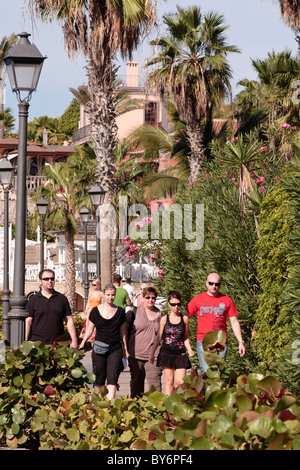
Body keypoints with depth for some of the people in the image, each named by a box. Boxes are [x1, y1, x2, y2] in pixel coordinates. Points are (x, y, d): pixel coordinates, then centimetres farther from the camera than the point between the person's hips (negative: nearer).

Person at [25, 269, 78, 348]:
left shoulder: (62, 298, 12)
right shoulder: (33, 300, 6)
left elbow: (69, 320, 12)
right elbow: (28, 321, 2)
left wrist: (74, 340, 5)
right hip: (37, 343, -2)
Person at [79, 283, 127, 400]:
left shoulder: (120, 311, 7)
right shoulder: (96, 311, 4)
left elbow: (122, 331, 14)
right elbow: (90, 329, 10)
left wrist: (126, 349, 14)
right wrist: (83, 342, -3)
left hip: (115, 350, -1)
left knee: (112, 379, -12)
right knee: (99, 380, 7)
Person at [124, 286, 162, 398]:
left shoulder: (159, 315, 11)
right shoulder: (134, 311, 3)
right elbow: (125, 329, 4)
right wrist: (125, 349, -2)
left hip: (154, 355, 1)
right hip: (136, 354, -1)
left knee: (155, 383, -10)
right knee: (136, 382, 9)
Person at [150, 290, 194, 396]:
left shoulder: (184, 319, 7)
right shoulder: (164, 319, 3)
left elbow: (185, 337, 14)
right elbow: (159, 337, 7)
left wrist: (189, 349, -2)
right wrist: (152, 353, 3)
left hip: (180, 353, 1)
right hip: (166, 352, -1)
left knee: (180, 382, -6)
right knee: (169, 381, -3)